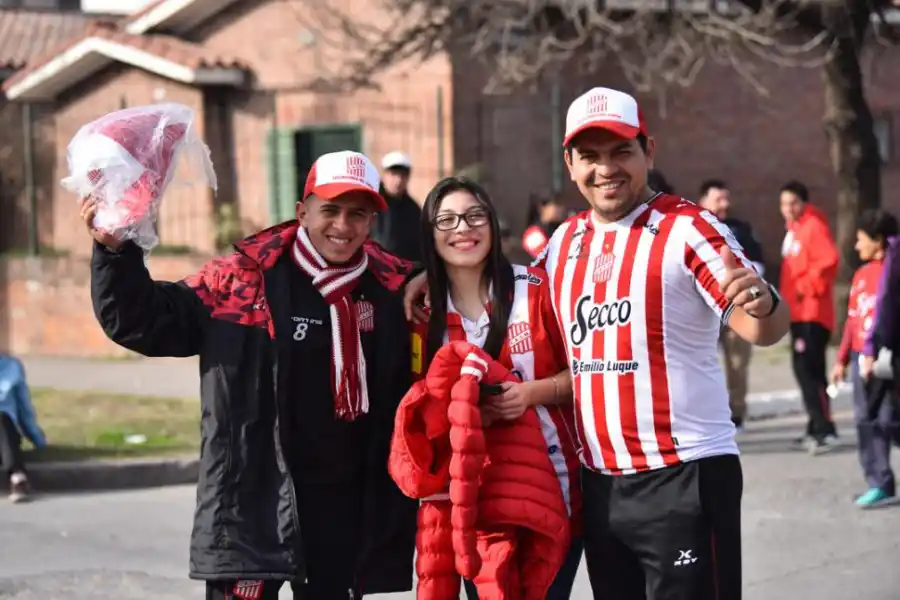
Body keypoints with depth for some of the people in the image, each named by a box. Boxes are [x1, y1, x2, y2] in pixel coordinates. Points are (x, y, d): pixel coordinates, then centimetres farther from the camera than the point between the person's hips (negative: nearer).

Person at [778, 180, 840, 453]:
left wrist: (808, 287, -18)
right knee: (804, 369, 13)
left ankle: (825, 430, -16)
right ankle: (815, 429, 21)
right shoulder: (793, 229, 17)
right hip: (797, 313, 10)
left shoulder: (814, 226, -11)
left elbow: (828, 261, -23)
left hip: (812, 312, -10)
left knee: (809, 369, -16)